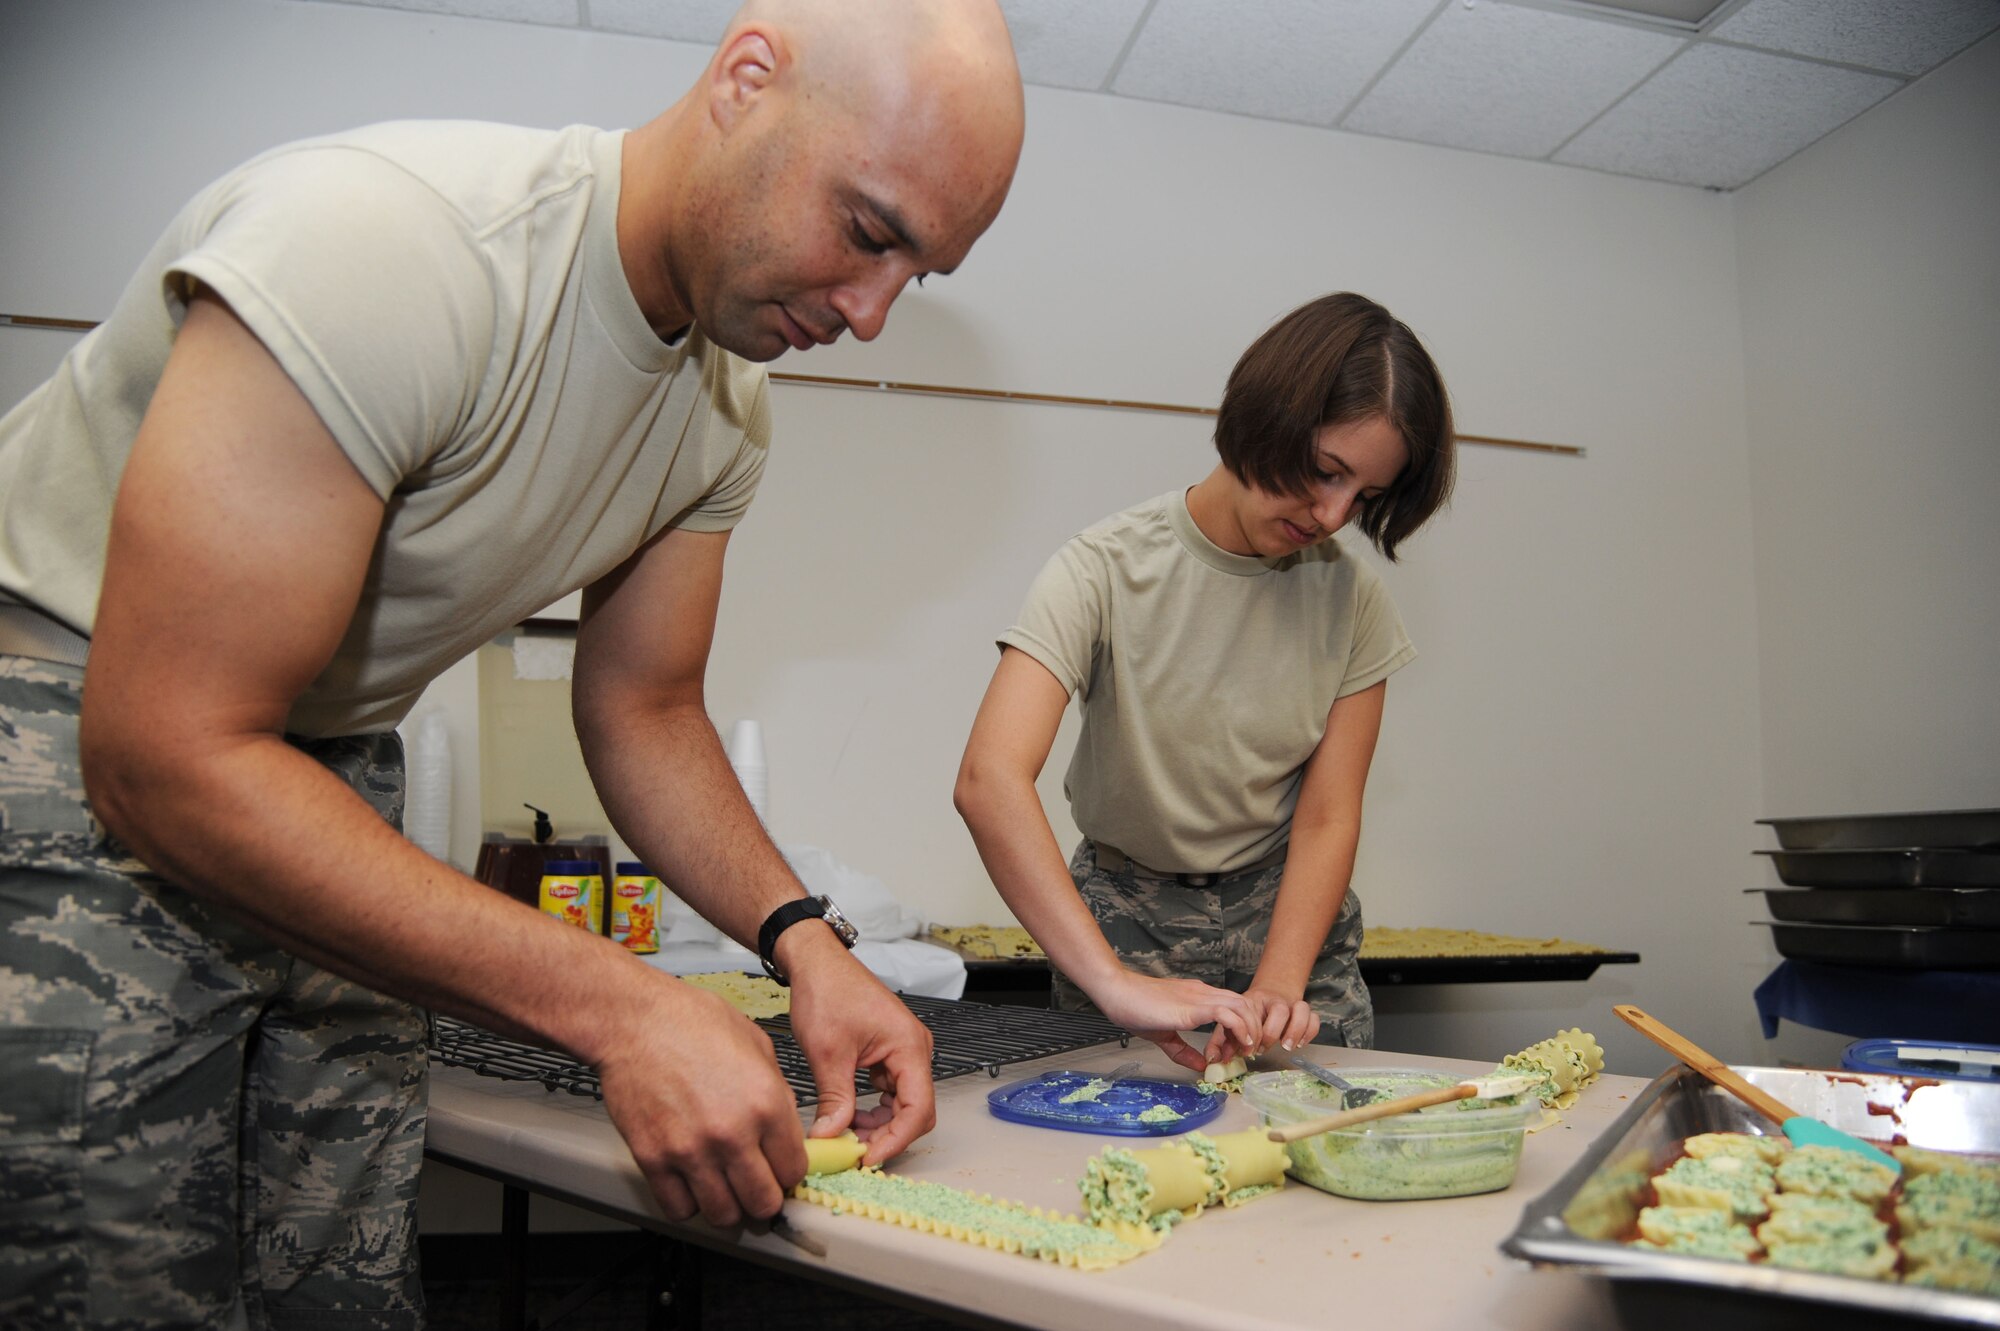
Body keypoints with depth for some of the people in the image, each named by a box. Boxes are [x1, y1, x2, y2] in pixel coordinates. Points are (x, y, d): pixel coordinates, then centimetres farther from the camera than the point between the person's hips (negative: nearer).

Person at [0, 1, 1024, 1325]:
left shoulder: (726, 407, -3)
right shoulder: (383, 238, -29)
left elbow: (644, 709, 6)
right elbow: (163, 760, -30)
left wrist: (802, 936, -11)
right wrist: (619, 1008, -32)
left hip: (330, 781, 7)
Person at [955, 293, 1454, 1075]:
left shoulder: (1350, 598, -7)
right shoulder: (1109, 570, -19)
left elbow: (1327, 819, -7)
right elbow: (989, 780, -32)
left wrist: (1277, 987, -24)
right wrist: (1114, 983, -42)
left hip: (1290, 917, 2)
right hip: (1127, 916, -2)